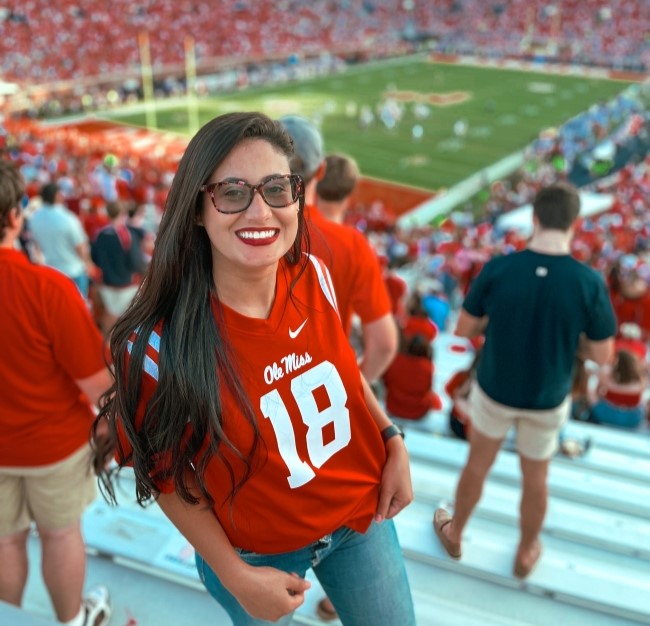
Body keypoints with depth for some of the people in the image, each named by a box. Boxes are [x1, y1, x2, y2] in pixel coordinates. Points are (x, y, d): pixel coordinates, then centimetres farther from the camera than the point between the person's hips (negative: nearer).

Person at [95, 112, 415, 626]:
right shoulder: (161, 344, -28)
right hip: (257, 552, -3)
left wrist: (393, 441, -2)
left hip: (363, 514, 4)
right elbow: (166, 473, -14)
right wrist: (235, 576, -12)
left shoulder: (315, 278, -15)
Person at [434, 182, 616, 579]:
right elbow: (602, 355, -13)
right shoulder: (590, 282, -22)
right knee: (535, 479, 22)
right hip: (548, 400, 0)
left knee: (478, 464, 24)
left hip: (494, 390, 0)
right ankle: (526, 554, 45)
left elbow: (465, 328, -10)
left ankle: (454, 534, 46)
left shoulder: (498, 269, -20)